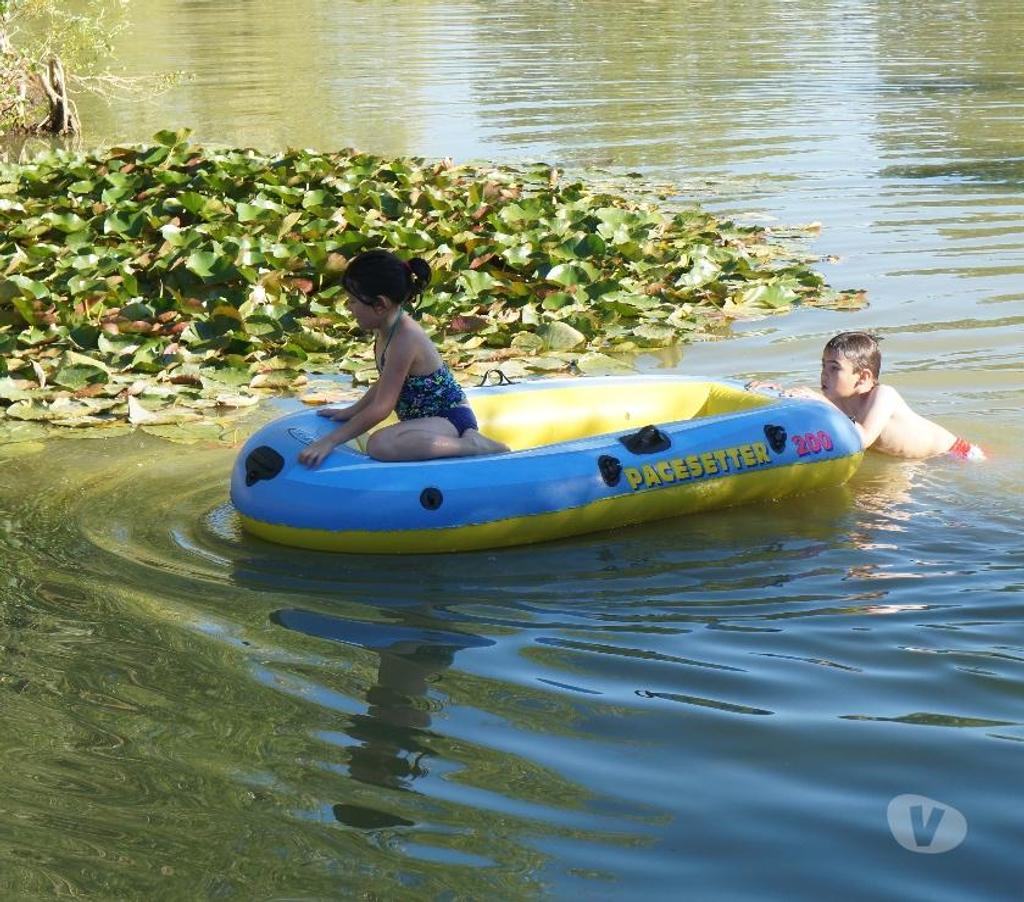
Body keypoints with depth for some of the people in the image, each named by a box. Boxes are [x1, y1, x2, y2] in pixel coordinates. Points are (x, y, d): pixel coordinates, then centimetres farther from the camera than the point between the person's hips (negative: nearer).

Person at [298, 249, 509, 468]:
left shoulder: (405, 339, -23)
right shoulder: (388, 325, 4)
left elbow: (381, 408, -24)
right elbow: (386, 382, 22)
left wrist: (329, 441, -23)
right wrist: (351, 411, 23)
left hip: (450, 418, -10)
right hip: (429, 417, 10)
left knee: (379, 445, -34)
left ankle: (474, 446, -20)